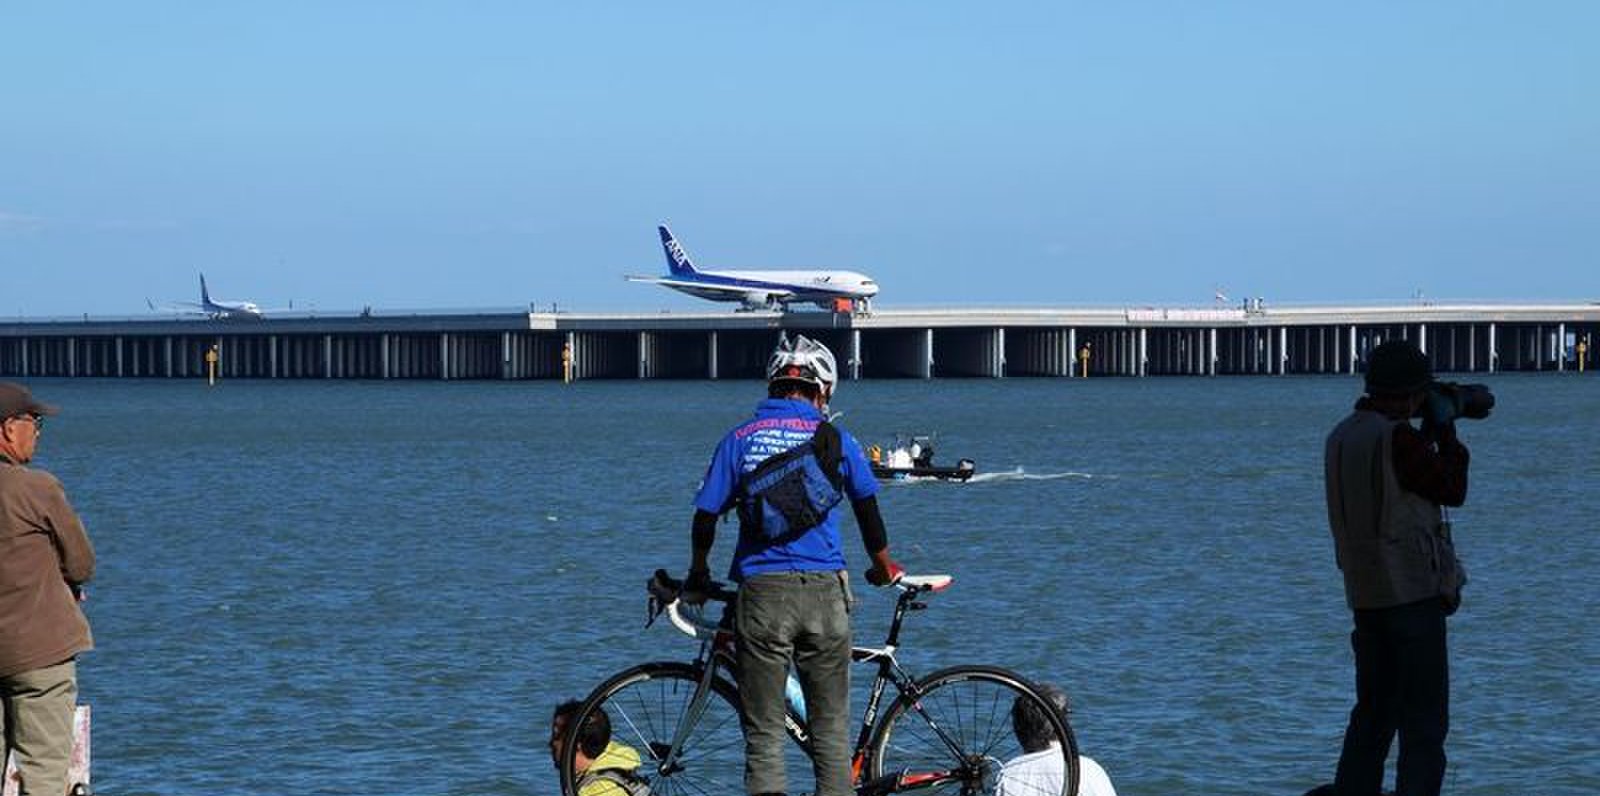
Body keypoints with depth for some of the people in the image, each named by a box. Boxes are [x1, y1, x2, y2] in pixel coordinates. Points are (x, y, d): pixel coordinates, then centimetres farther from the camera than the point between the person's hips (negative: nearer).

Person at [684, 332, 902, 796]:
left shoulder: (739, 440, 4)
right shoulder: (835, 440, 5)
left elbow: (705, 517, 5)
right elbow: (868, 509, 13)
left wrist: (698, 576, 23)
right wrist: (883, 567, 31)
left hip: (761, 593, 0)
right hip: (824, 591, 1)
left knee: (764, 733, 3)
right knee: (830, 728, 9)